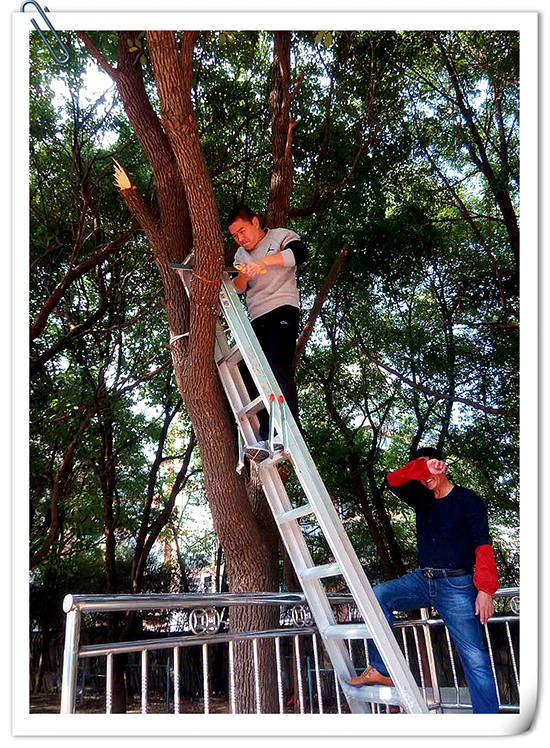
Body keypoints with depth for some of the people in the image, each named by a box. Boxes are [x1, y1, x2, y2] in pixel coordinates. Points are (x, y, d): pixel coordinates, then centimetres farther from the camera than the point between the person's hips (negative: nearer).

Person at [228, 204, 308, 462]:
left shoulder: (280, 236, 10)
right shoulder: (241, 254, 28)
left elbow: (300, 252, -12)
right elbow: (237, 288, 14)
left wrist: (264, 261, -21)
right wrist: (243, 276, -9)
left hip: (282, 308, -7)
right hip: (257, 318, 7)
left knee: (280, 367, -23)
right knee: (249, 373, -6)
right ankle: (266, 437, -10)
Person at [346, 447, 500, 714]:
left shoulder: (467, 499, -2)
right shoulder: (422, 499, 14)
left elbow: (483, 544, -10)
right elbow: (393, 480, -1)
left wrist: (485, 590, -20)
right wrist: (422, 467, -18)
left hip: (457, 584, -5)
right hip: (423, 579, 5)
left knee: (475, 658, -8)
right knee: (378, 595, -16)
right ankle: (382, 669, -13)